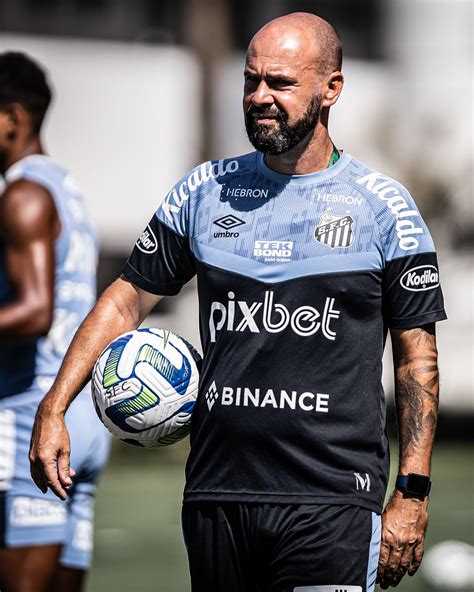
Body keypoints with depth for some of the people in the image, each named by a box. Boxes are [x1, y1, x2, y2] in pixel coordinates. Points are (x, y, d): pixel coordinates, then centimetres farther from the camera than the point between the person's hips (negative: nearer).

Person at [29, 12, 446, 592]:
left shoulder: (382, 206, 1)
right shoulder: (206, 191, 9)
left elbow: (417, 358, 3)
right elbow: (127, 299, 15)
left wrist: (412, 494, -3)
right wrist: (53, 410, 4)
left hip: (332, 503, -3)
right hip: (215, 495, 4)